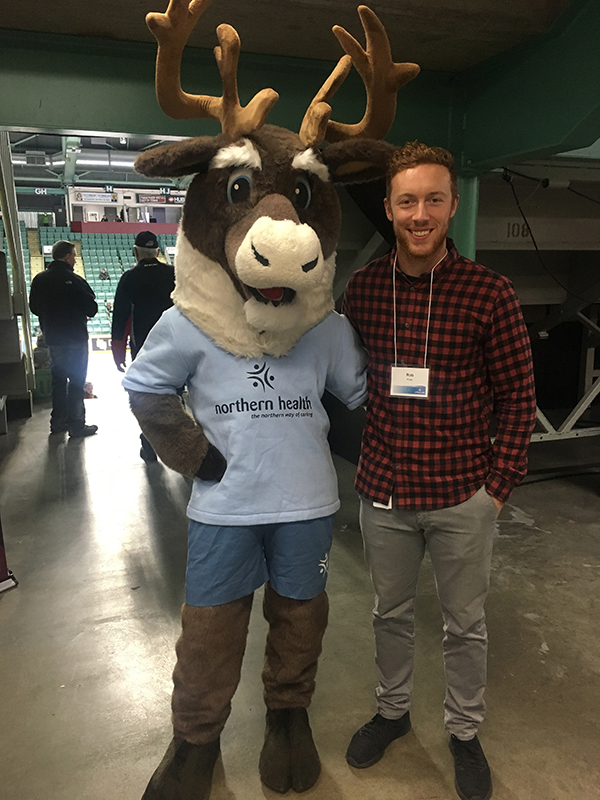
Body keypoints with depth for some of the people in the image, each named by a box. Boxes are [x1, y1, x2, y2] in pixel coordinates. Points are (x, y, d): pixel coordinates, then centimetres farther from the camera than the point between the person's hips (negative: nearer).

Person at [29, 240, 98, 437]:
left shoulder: (39, 280, 2)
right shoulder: (74, 280, -17)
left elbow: (34, 307, 11)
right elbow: (91, 309, -15)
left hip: (52, 338, 6)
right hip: (75, 338, -6)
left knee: (58, 379, 16)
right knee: (76, 380, 1)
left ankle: (57, 421, 22)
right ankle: (76, 424, 5)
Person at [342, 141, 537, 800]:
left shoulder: (489, 293, -11)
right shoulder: (362, 288, -3)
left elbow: (517, 398, -4)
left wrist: (499, 485, -6)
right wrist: (366, 460, 4)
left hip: (463, 497, -2)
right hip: (383, 493, 3)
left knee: (465, 625, 18)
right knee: (391, 613, 22)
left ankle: (464, 732, 44)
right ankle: (392, 710, 48)